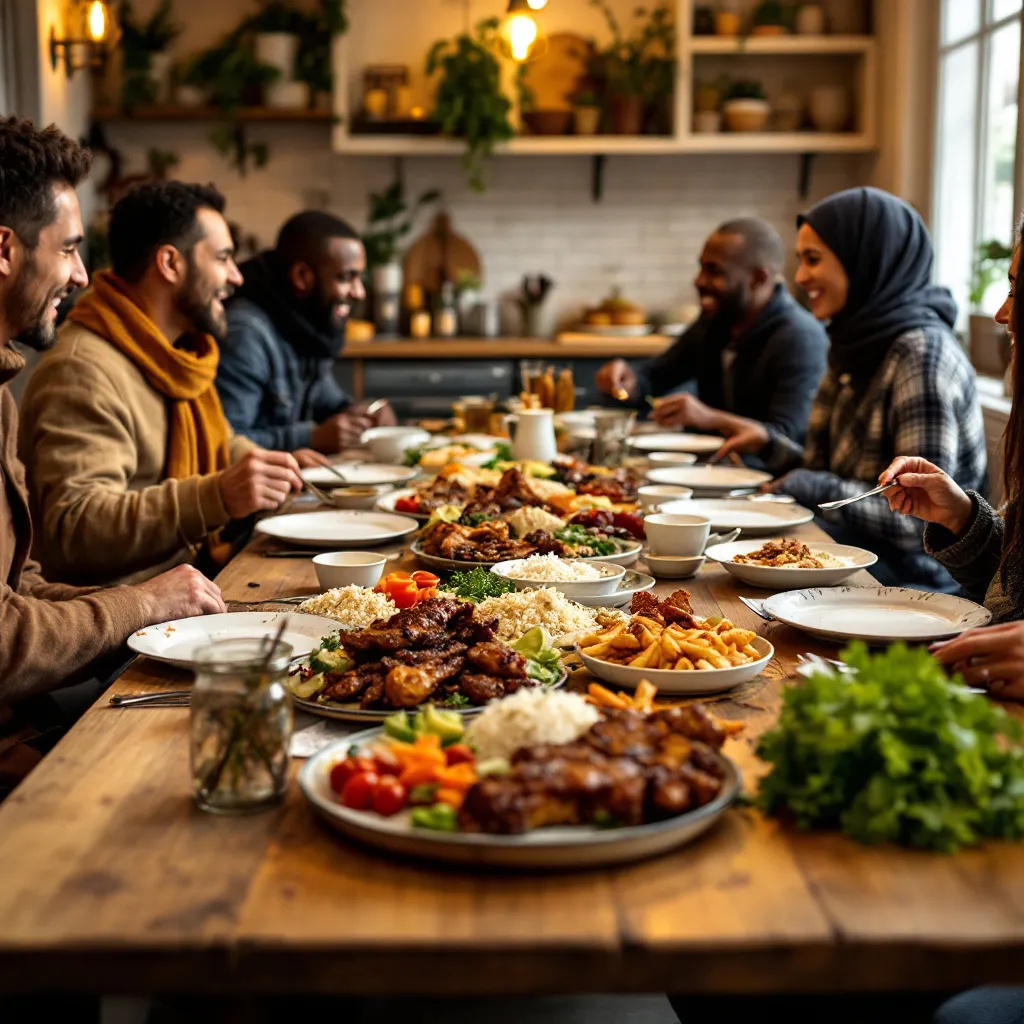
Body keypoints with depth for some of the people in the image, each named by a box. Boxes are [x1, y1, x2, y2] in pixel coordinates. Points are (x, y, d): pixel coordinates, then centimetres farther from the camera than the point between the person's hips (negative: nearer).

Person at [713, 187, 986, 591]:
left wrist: (819, 489, -14)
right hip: (859, 544, 8)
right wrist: (770, 445, 6)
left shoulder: (922, 353, -17)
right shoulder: (861, 343, 11)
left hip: (912, 571, -8)